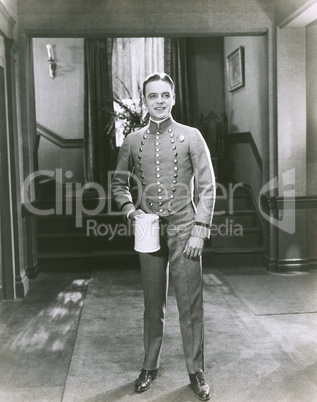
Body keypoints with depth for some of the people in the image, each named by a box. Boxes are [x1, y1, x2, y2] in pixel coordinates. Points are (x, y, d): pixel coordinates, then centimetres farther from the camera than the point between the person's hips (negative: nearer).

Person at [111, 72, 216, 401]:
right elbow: (118, 183, 17)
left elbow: (206, 186, -3)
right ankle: (150, 366, 27)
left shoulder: (191, 136, -1)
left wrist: (199, 230, -9)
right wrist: (130, 210, 0)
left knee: (190, 303, 2)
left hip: (184, 229, -2)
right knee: (153, 303, 11)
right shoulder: (132, 141, 6)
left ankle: (196, 373, 17)